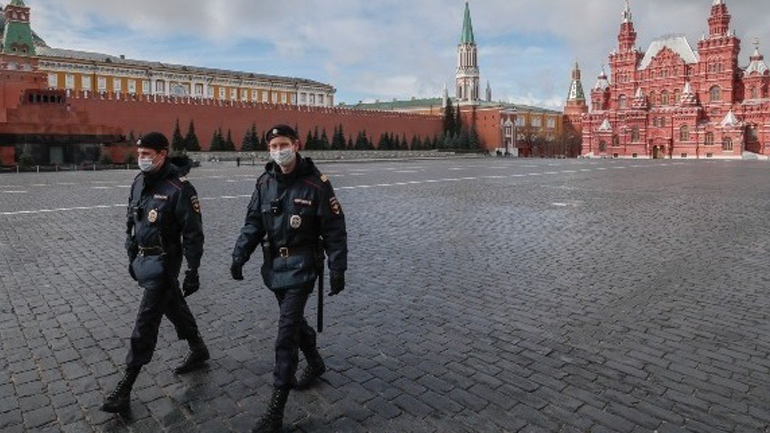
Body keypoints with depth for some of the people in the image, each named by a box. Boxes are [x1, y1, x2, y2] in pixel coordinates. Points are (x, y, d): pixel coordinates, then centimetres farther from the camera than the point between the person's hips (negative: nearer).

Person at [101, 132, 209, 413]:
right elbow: (131, 221, 16)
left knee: (145, 324, -4)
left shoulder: (179, 188, -19)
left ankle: (124, 391, 5)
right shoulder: (140, 182, 6)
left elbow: (193, 234, -17)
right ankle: (199, 351, 40)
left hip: (163, 262, -8)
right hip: (143, 259, 8)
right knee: (174, 306, 21)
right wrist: (132, 258, 18)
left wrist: (192, 272, -16)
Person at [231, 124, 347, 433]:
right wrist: (239, 255, -4)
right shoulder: (265, 182, 2)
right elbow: (253, 223, 7)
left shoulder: (315, 183, -14)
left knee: (286, 332, -8)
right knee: (293, 319, 21)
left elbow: (335, 230, -11)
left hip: (301, 266, -6)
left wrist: (337, 271, -13)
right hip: (274, 265, 6)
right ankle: (315, 364, 47)